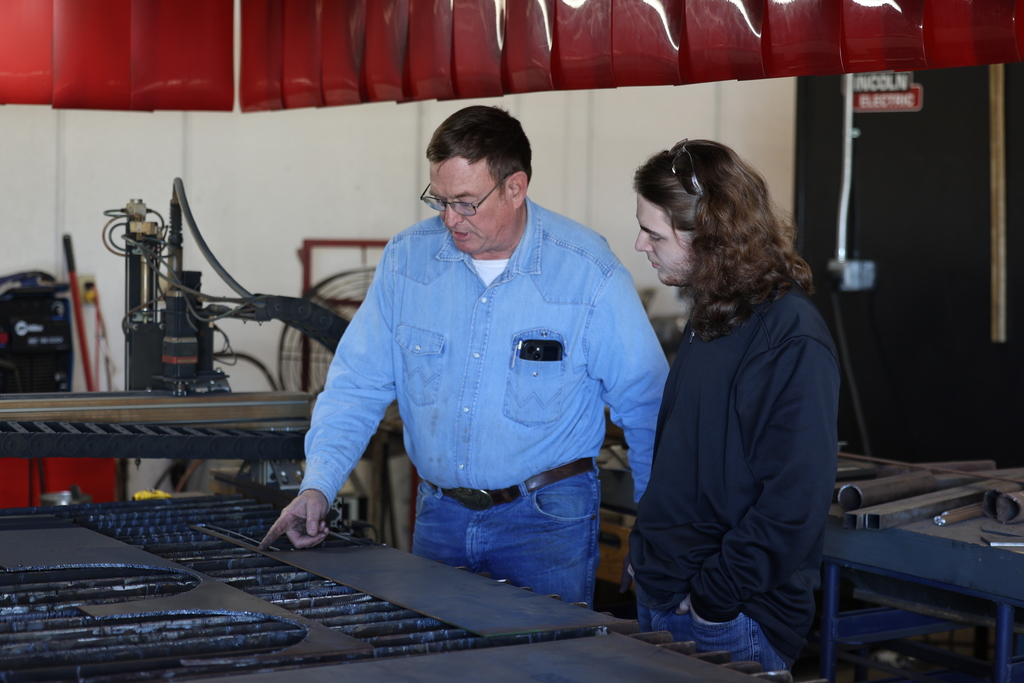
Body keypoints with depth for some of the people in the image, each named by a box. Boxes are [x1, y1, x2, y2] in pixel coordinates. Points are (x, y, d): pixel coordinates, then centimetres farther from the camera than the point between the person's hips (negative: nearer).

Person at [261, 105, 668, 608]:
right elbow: (357, 383, 2)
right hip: (439, 511, 3)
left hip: (548, 516, -3)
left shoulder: (588, 272, -12)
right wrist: (318, 485, -12)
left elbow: (647, 407, -4)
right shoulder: (407, 258, -2)